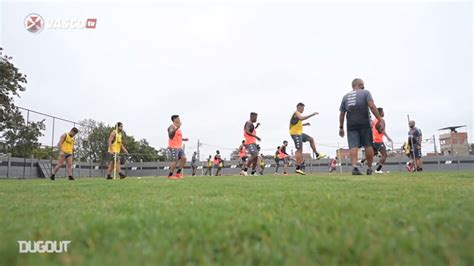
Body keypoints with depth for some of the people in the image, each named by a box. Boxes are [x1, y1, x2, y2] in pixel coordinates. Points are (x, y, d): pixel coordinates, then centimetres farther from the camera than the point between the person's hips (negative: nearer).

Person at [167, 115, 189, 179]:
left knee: (184, 158, -2)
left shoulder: (178, 128, 19)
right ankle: (170, 175, 3)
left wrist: (183, 139, 18)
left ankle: (178, 173, 8)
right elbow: (170, 135, -28)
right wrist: (177, 128, -34)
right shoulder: (172, 127, -9)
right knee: (175, 161, -10)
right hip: (173, 147, -9)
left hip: (179, 147, 9)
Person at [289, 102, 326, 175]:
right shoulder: (296, 113, -9)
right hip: (295, 133, -10)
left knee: (311, 139, 17)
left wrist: (305, 124, 16)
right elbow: (302, 118, -31)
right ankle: (298, 168, -14)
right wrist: (312, 114, -31)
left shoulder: (297, 114, 22)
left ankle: (317, 155, 21)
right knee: (299, 150, -13)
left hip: (299, 133, 10)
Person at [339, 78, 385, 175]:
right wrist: (380, 119, -9)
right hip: (365, 124, -2)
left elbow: (341, 114, 14)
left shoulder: (346, 96, 16)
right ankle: (369, 168, 13)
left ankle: (354, 167, -22)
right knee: (368, 145, 7)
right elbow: (372, 106, -9)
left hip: (351, 125, 3)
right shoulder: (365, 92, 6)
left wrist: (341, 127, 19)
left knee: (353, 146, -5)